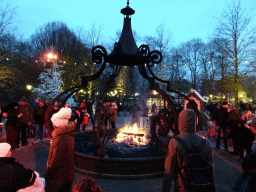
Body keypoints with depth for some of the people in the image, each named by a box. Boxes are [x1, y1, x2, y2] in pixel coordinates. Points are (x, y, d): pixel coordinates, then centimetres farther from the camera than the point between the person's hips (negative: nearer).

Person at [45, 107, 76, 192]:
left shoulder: (61, 138, -29)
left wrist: (48, 174, -16)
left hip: (59, 177, -8)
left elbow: (55, 161, -27)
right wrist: (54, 145, 4)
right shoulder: (69, 133, 0)